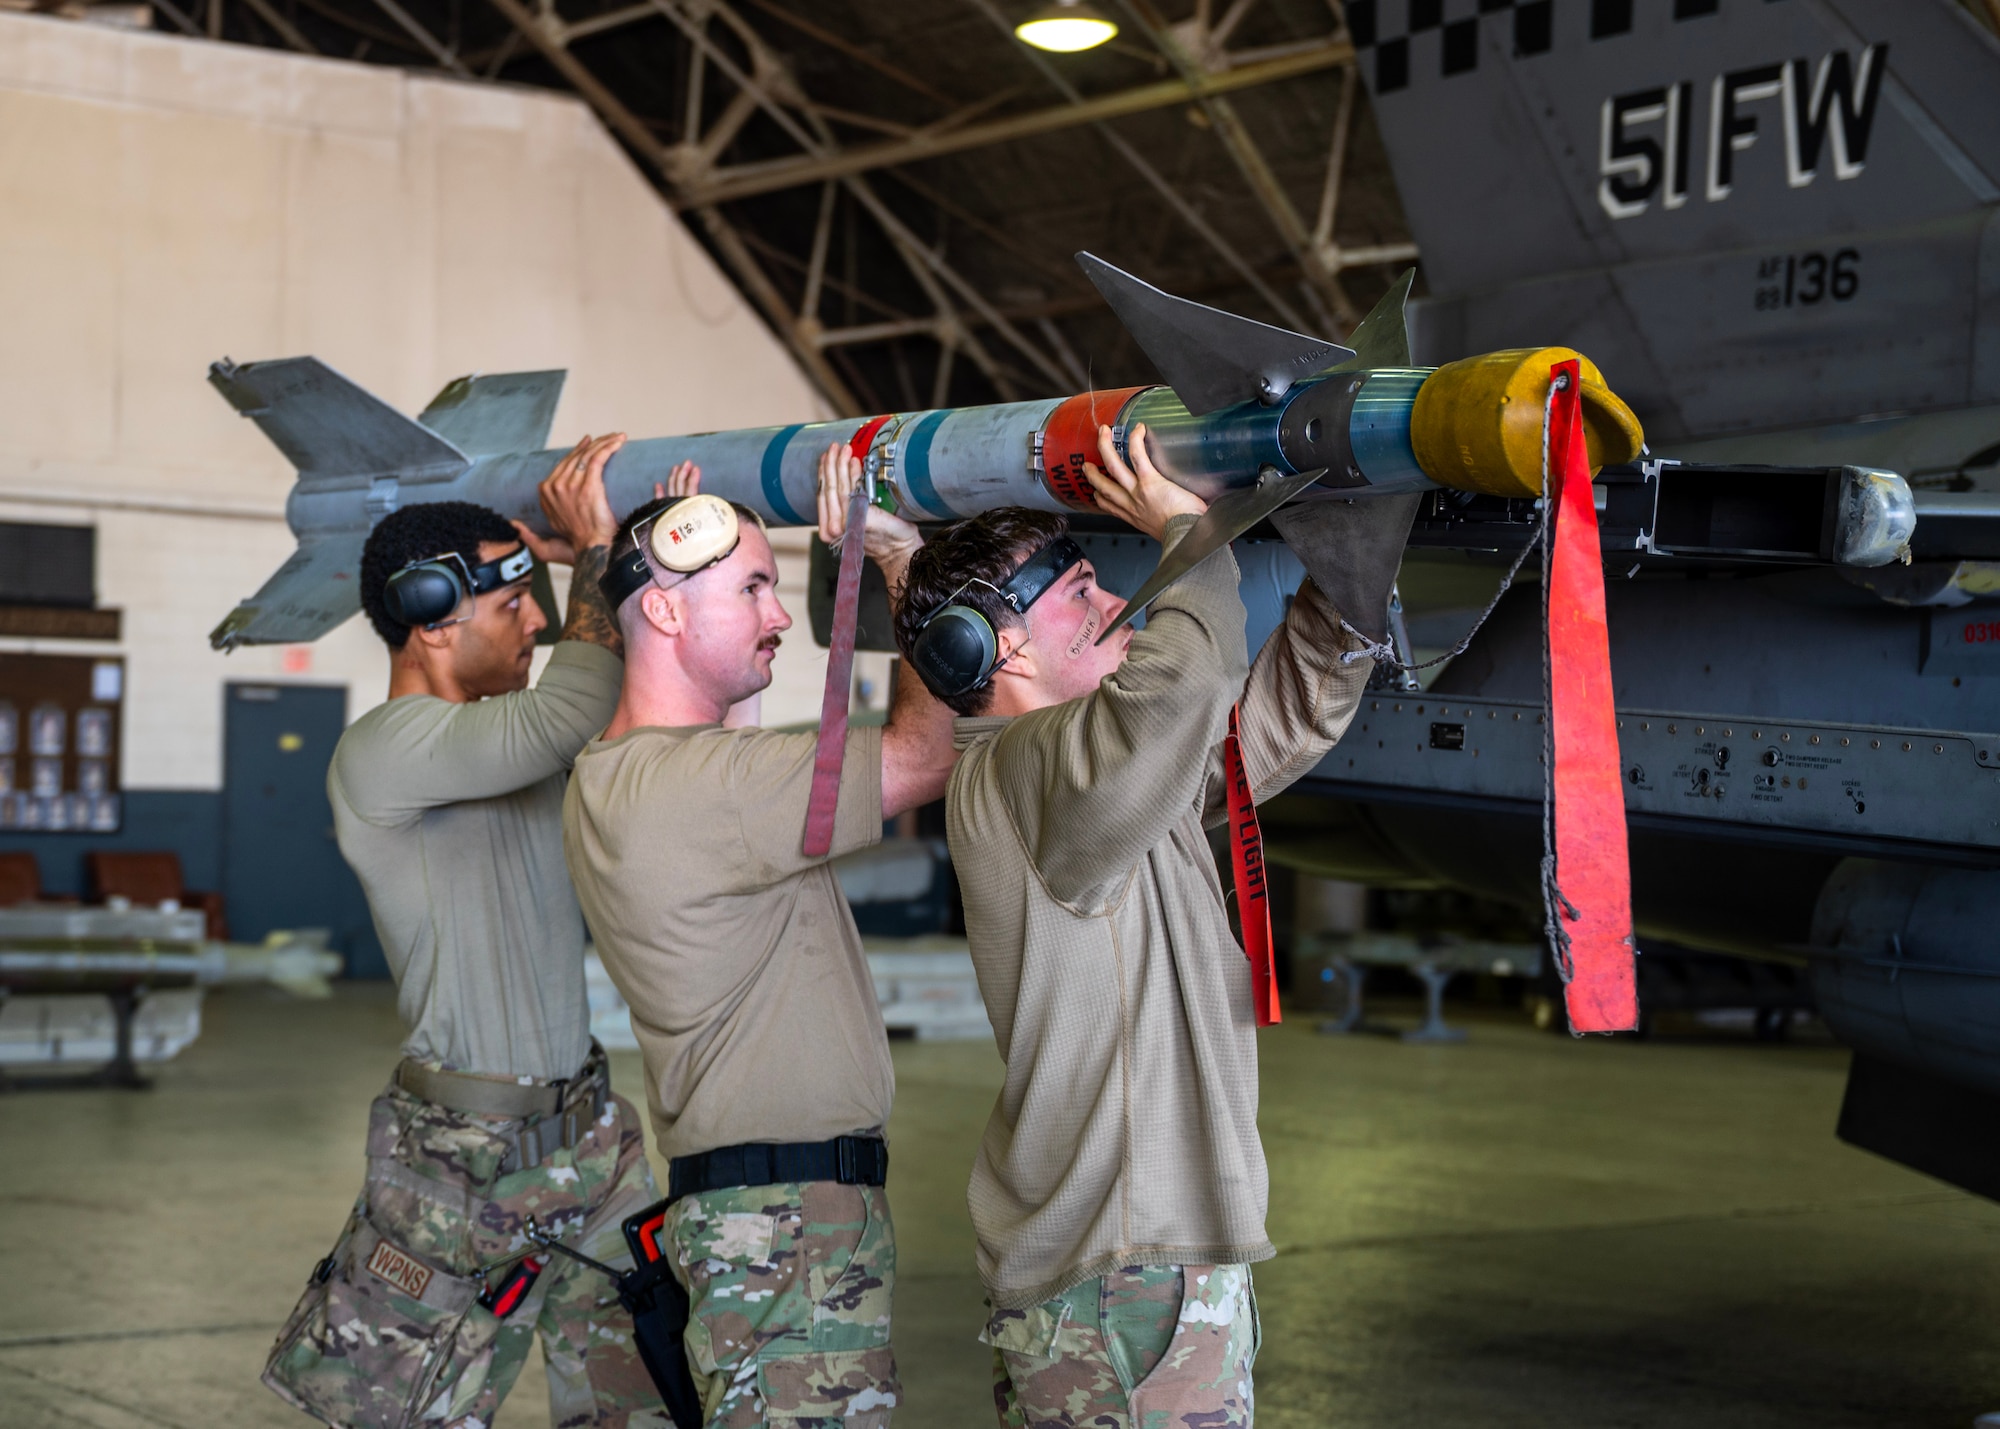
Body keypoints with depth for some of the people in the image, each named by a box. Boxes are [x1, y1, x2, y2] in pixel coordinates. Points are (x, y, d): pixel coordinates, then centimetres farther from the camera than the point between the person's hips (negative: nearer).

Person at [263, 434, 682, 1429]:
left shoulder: (511, 735, 11)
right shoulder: (381, 754, -15)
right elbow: (568, 717, -29)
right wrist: (598, 553, -14)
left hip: (587, 1134, 7)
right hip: (465, 1165, -7)